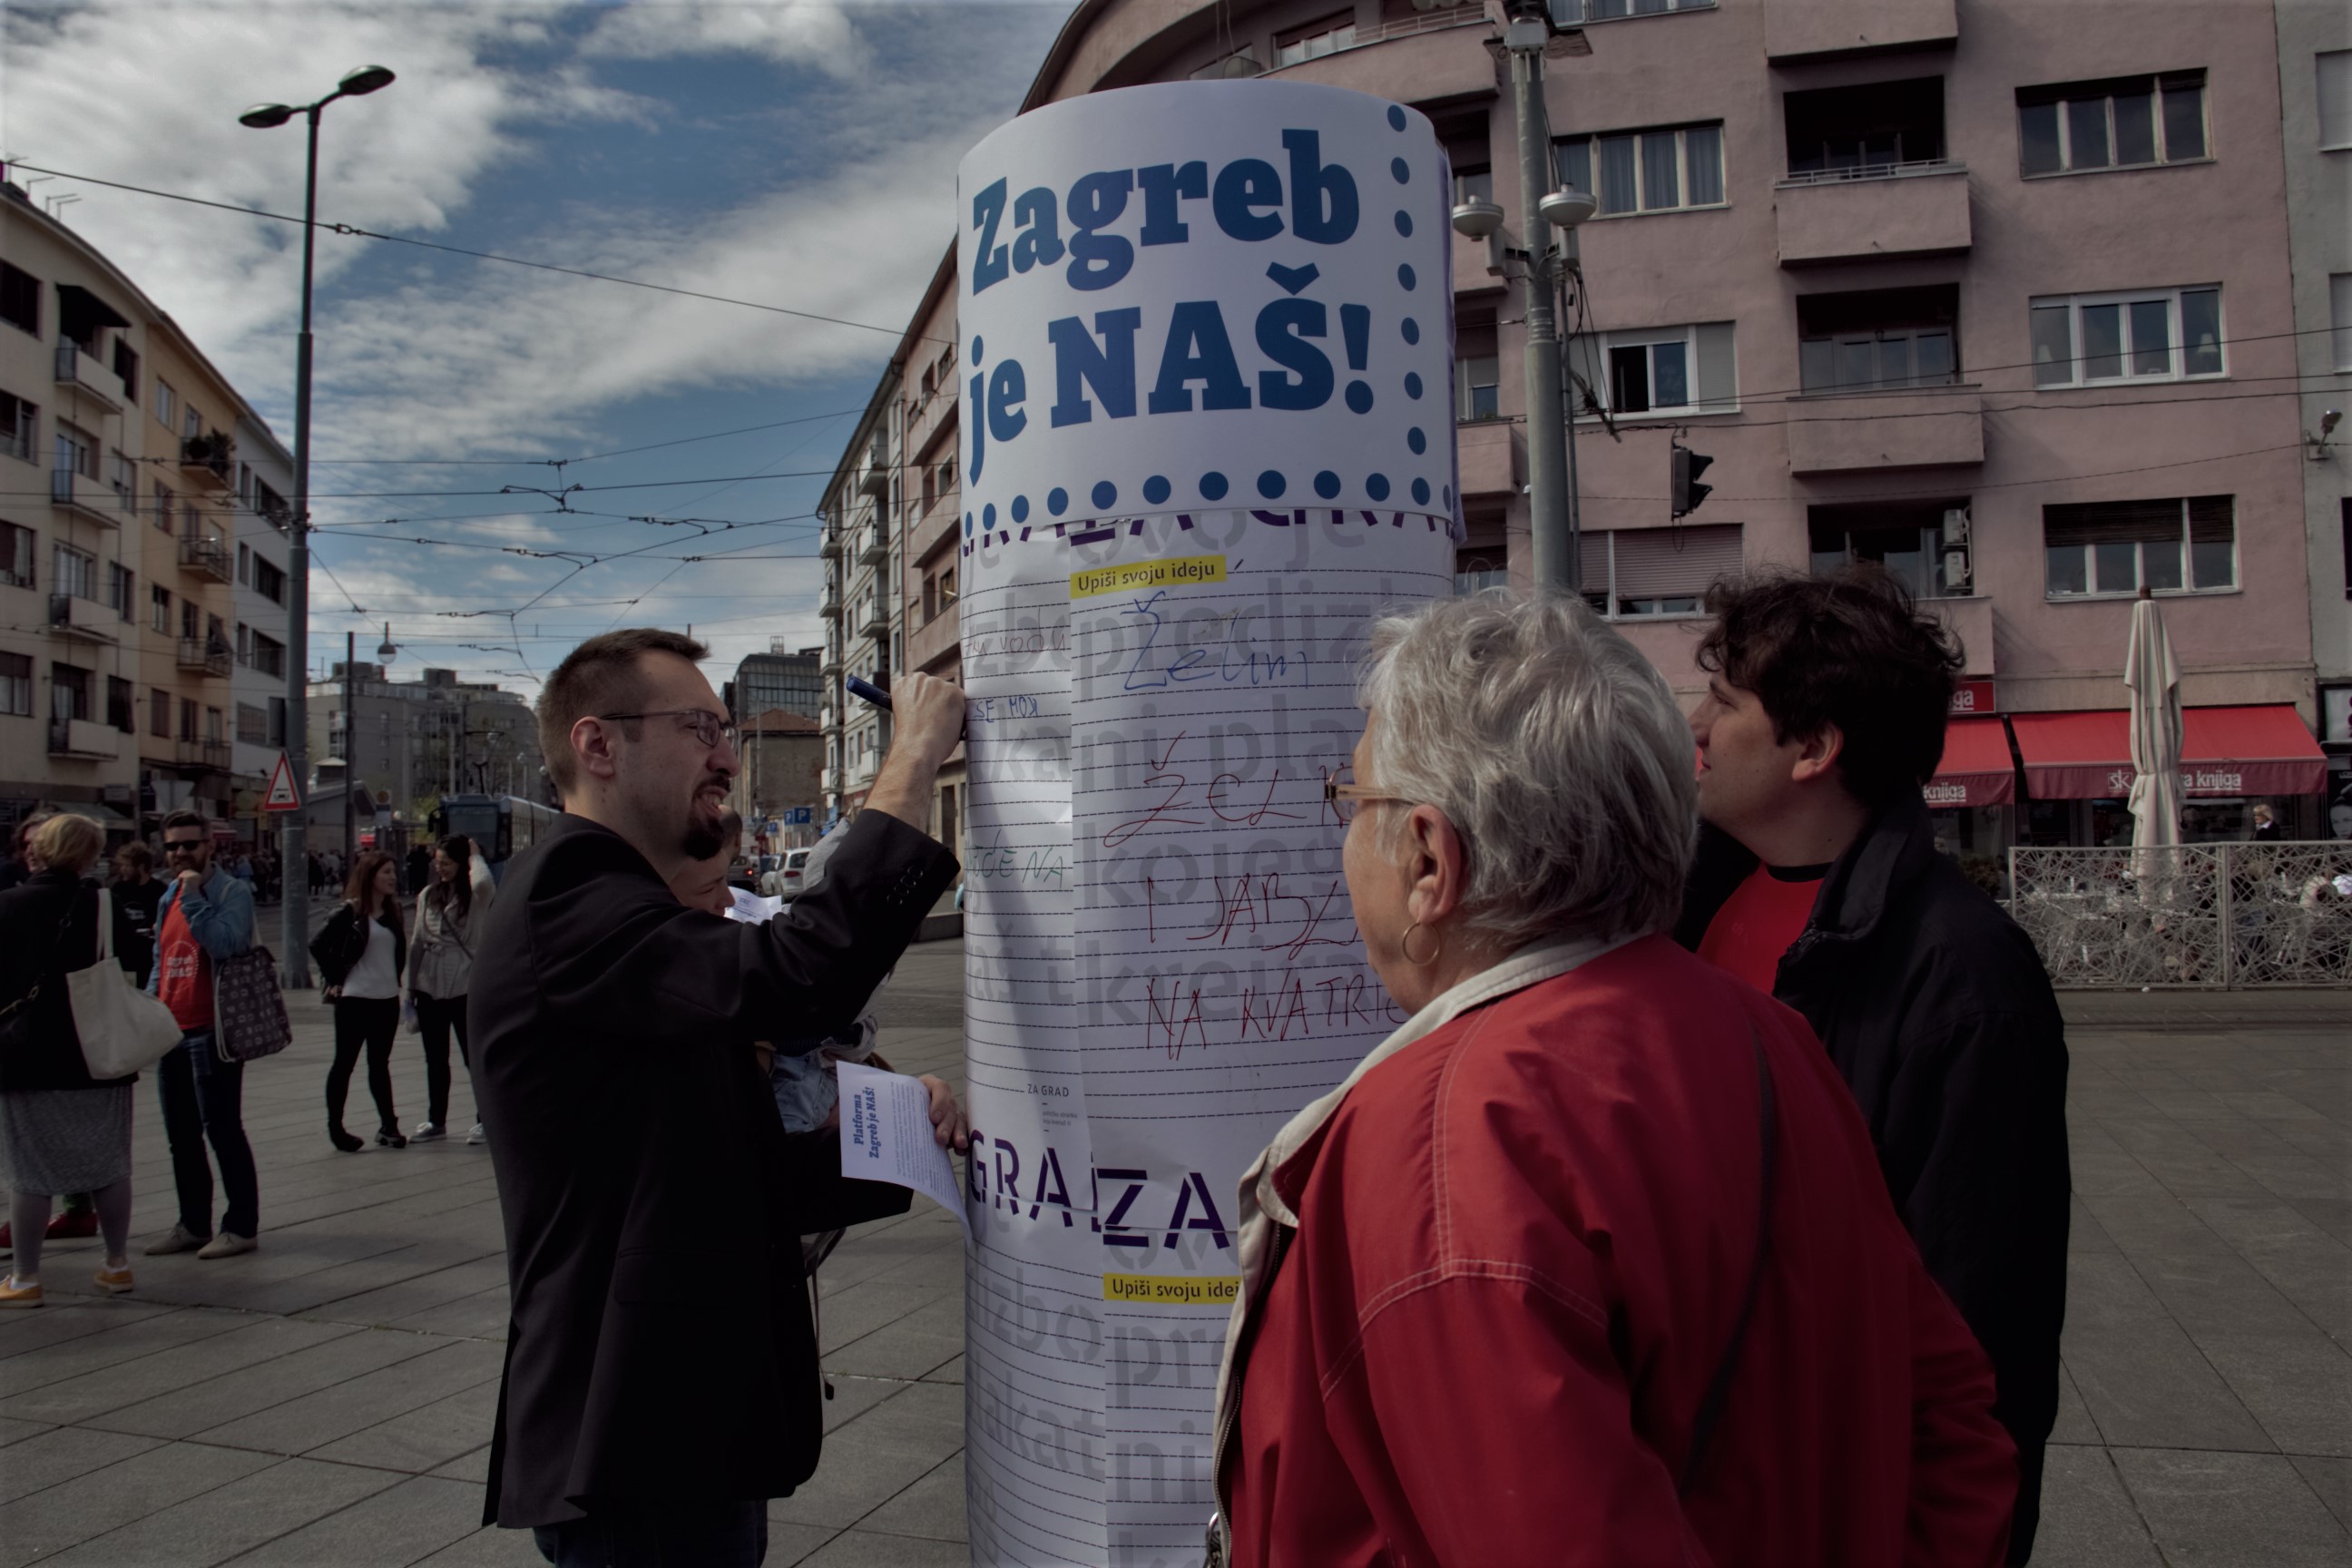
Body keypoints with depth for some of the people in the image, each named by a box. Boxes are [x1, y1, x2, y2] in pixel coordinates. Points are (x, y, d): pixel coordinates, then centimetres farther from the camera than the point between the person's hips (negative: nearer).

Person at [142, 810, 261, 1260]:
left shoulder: (232, 892, -8)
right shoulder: (169, 897, 16)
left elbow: (225, 944, -25)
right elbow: (161, 961, 23)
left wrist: (194, 897, -23)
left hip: (212, 1032, -8)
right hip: (172, 1033, 8)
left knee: (222, 1131, -4)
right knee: (182, 1137, 14)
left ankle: (241, 1227, 4)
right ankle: (193, 1225, 24)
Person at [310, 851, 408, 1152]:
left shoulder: (392, 911, 8)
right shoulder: (350, 912, -10)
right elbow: (318, 945, -13)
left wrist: (395, 978, 9)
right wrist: (335, 980, -10)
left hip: (387, 999, 6)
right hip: (355, 999, -6)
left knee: (380, 1063, 12)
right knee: (344, 1062, 4)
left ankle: (388, 1126, 15)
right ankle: (335, 1127, 14)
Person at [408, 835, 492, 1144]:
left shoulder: (475, 896, -7)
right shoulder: (428, 895, 8)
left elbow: (484, 883, -33)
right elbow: (417, 941, 11)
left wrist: (475, 855, -14)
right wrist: (412, 984, 8)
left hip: (465, 987, -5)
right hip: (429, 987, 5)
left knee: (473, 1056, 3)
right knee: (435, 1058, 14)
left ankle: (485, 1119, 14)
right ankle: (436, 1121, 25)